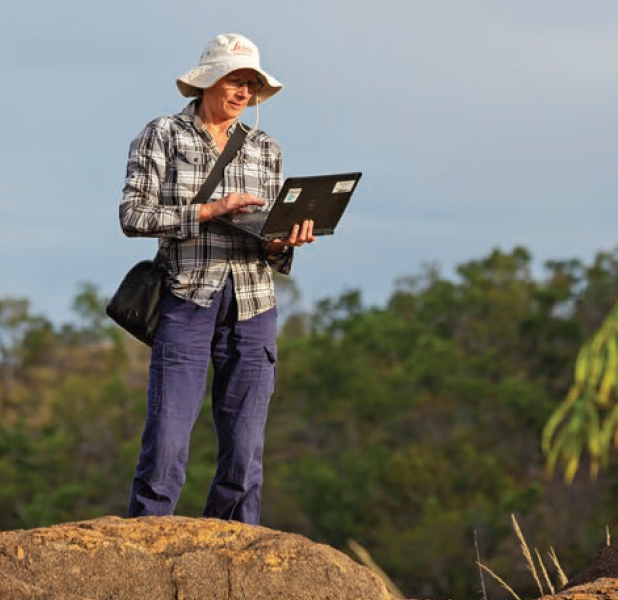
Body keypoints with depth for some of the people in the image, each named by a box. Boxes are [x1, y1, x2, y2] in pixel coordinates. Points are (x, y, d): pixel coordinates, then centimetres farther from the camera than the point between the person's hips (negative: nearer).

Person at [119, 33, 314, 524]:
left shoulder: (265, 150, 12)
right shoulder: (163, 136, 2)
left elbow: (272, 240, 14)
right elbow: (134, 215, -7)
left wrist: (286, 241, -10)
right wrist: (210, 210, -16)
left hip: (252, 305, 4)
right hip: (186, 299, -4)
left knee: (245, 451, 1)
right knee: (167, 442, -10)